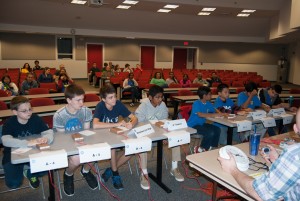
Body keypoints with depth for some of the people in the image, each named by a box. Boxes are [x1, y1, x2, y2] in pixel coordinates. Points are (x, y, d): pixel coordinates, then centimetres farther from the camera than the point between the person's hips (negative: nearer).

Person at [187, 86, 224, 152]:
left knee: (217, 129, -6)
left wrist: (220, 113, -18)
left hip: (202, 123, 8)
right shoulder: (196, 103, -18)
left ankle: (212, 147, 10)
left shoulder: (208, 104, 6)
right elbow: (200, 114, -32)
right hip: (193, 125, -8)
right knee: (210, 133, -24)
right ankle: (201, 149, -3)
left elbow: (215, 111, 6)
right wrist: (214, 115, -32)